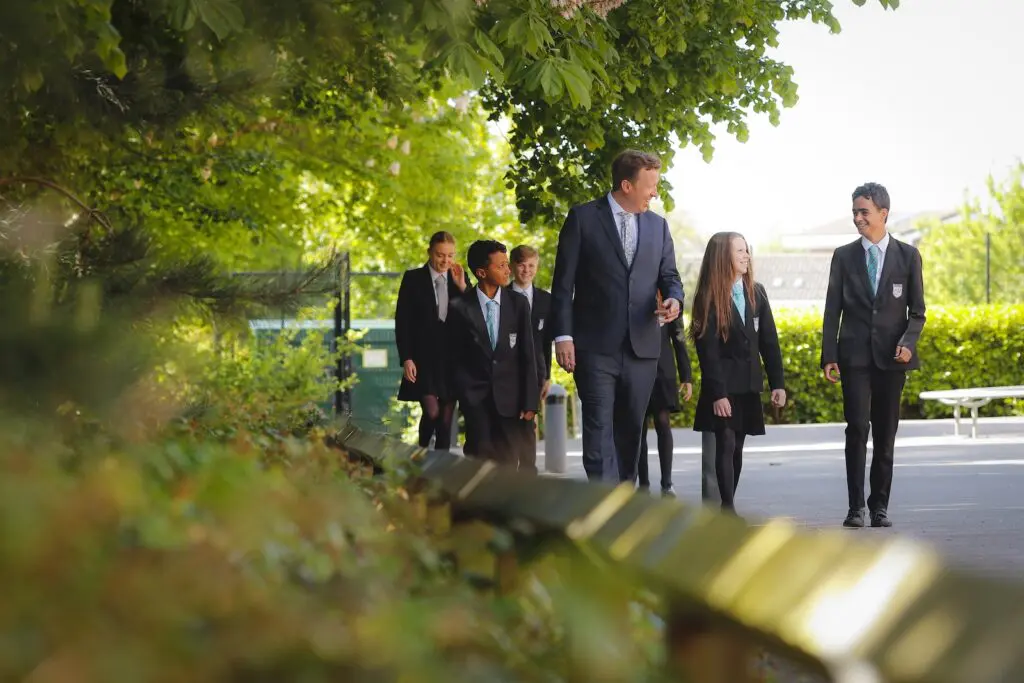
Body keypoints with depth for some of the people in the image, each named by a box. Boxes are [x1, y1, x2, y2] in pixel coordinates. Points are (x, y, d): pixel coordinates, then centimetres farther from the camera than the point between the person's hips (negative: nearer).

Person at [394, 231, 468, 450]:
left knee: (446, 419, 3)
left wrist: (462, 287, -9)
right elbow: (402, 321, -1)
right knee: (431, 411, -15)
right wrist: (406, 359, -9)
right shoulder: (413, 278, 1)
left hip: (452, 358, 3)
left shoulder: (459, 278, 9)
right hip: (423, 358, -3)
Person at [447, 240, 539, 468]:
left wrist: (529, 402, -3)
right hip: (476, 399, -1)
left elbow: (528, 354, 2)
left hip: (511, 398, 1)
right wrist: (466, 397, -4)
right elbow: (456, 359, 3)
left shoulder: (518, 303, 3)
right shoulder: (460, 308, -1)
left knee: (509, 465, 0)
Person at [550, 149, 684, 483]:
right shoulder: (583, 217, 0)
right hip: (596, 348, -4)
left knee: (630, 430, 9)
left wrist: (674, 299, -6)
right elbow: (563, 282, -2)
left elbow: (669, 276, 18)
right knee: (599, 428, -11)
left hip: (642, 346, 5)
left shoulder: (657, 225, 14)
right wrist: (562, 335, -9)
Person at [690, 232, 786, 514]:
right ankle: (728, 510, -11)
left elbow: (769, 341, 8)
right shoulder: (708, 297, -7)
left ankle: (726, 509, 11)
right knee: (726, 445, -10)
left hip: (748, 384, 5)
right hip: (723, 385, -5)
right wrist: (717, 393, -16)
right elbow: (708, 350, -11)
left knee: (737, 448, 7)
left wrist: (778, 383, 3)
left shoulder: (756, 293, 8)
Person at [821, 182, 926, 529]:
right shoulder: (844, 256, 6)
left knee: (886, 433, 4)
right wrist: (828, 357, -2)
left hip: (891, 357, 1)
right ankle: (855, 507, -5)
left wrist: (907, 343, -11)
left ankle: (879, 505, 12)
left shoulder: (908, 255, 5)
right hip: (855, 355, 0)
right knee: (857, 428, -9)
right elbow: (832, 310, 5)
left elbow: (917, 311, 7)